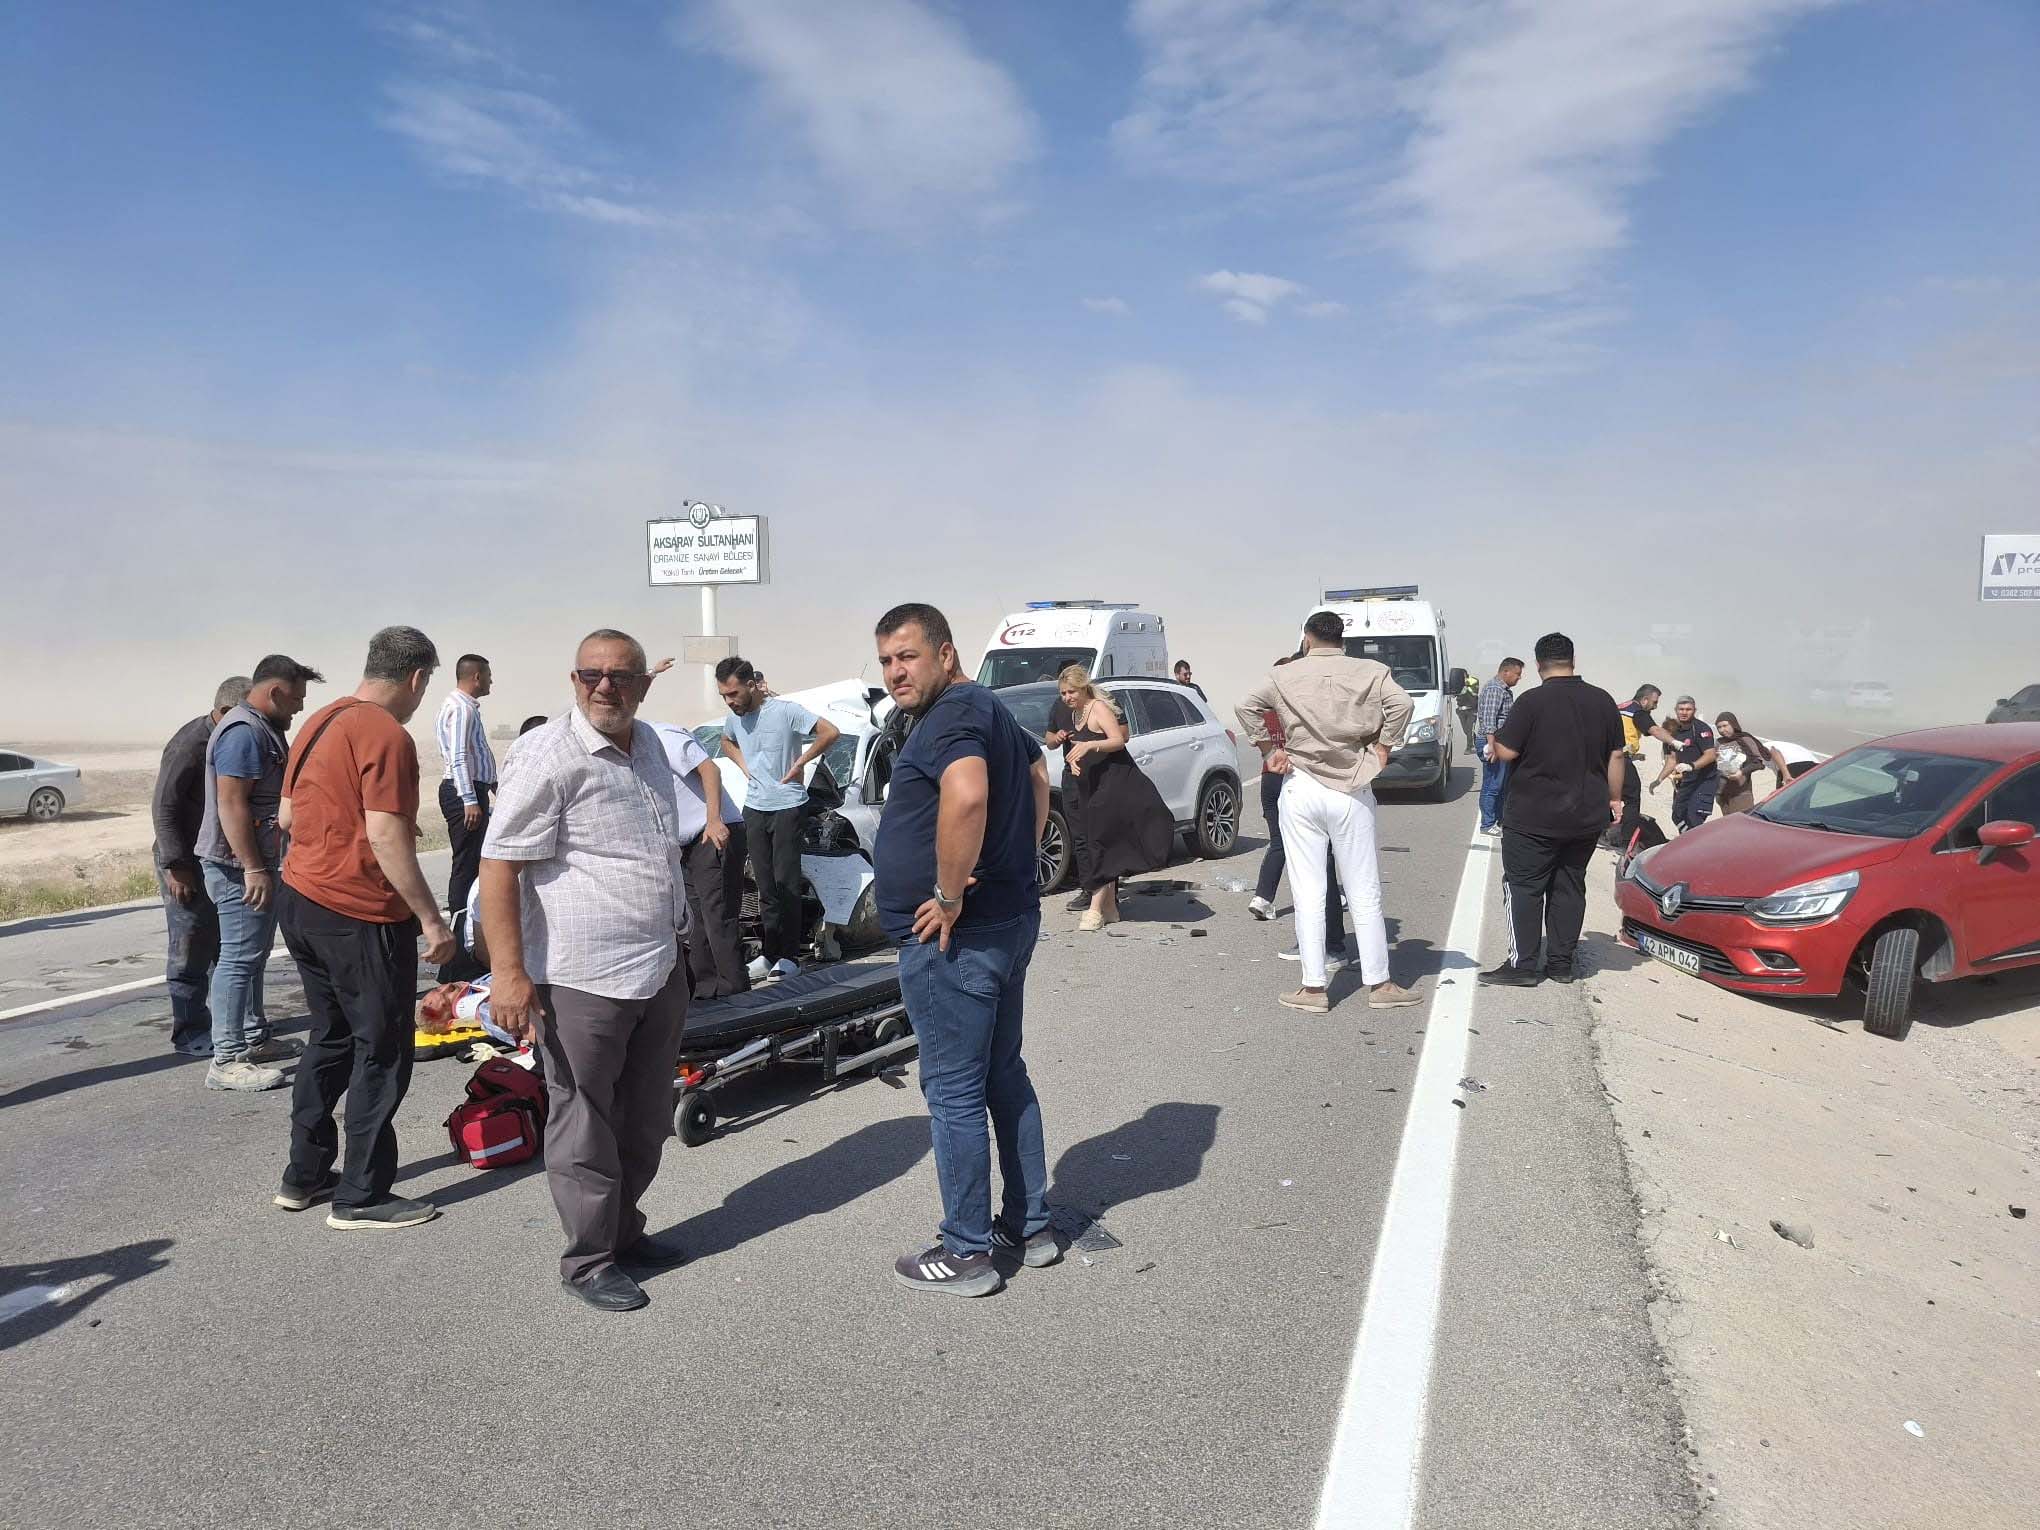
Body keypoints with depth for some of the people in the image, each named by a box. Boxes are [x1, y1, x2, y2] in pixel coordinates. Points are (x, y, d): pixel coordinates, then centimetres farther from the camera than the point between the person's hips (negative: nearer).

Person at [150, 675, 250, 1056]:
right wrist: (175, 866, -20)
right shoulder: (191, 744, -18)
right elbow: (163, 807, -19)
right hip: (188, 864, -8)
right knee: (191, 952, -2)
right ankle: (191, 1034, 5)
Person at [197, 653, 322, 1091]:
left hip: (255, 862, 11)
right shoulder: (243, 732, -18)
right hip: (240, 867, -11)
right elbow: (231, 804, -25)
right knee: (240, 958, -9)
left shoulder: (261, 729, 16)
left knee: (253, 955, 17)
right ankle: (227, 1060, -6)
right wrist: (253, 869, -27)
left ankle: (255, 1037, 28)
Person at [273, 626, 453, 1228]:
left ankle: (305, 1175, 28)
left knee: (331, 1039, 20)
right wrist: (432, 919, -19)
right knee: (381, 1053, 1)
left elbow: (288, 814, 18)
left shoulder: (319, 722, 11)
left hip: (301, 902, 9)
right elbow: (387, 839, -23)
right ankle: (362, 1197, 8)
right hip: (360, 915, -9)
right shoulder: (387, 736, -17)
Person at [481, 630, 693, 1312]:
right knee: (585, 1124, 5)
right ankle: (588, 1261, 21)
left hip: (659, 969, 8)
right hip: (582, 976, -8)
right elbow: (499, 866, -18)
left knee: (646, 1120, 19)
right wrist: (508, 972, -24)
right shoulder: (546, 756, -15)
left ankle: (624, 1231, 37)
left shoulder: (648, 743, 11)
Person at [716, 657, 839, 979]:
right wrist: (743, 765, 11)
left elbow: (831, 732, -17)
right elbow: (727, 742, 30)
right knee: (765, 886, 8)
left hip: (787, 807, -6)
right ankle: (771, 953, 14)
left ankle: (789, 956, -3)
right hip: (754, 808, 6)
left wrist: (799, 763, -14)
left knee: (786, 883, -6)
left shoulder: (785, 710, -14)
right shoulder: (734, 717, 6)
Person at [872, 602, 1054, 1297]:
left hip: (953, 940, -10)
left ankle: (967, 1254, 15)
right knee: (1005, 1077, 18)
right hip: (1009, 921, 10)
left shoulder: (952, 715, -18)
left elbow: (966, 796, -38)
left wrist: (948, 895, -27)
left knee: (954, 1093, 2)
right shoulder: (990, 709, 14)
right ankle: (1030, 1228, 30)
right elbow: (1037, 775, 30)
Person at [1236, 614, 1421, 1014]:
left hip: (1301, 789, 0)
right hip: (1351, 791, 0)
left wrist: (1268, 750, 0)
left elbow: (1247, 706, -8)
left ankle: (1313, 988, 6)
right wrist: (1382, 748, -2)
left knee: (1308, 893, 4)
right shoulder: (1369, 672, 2)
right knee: (1364, 893, 8)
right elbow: (1401, 703, -12)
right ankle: (1379, 984, 14)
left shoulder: (1286, 675, 3)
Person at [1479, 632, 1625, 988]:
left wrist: (1493, 739, 9)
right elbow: (1616, 756, 8)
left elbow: (1506, 751, -13)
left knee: (1523, 888, 1)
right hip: (1586, 816, 6)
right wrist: (1614, 798, 18)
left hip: (1534, 818, -5)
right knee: (1569, 886, 13)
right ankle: (1561, 963, 16)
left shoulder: (1533, 701, -13)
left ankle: (1522, 965, -1)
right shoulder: (1603, 701, 4)